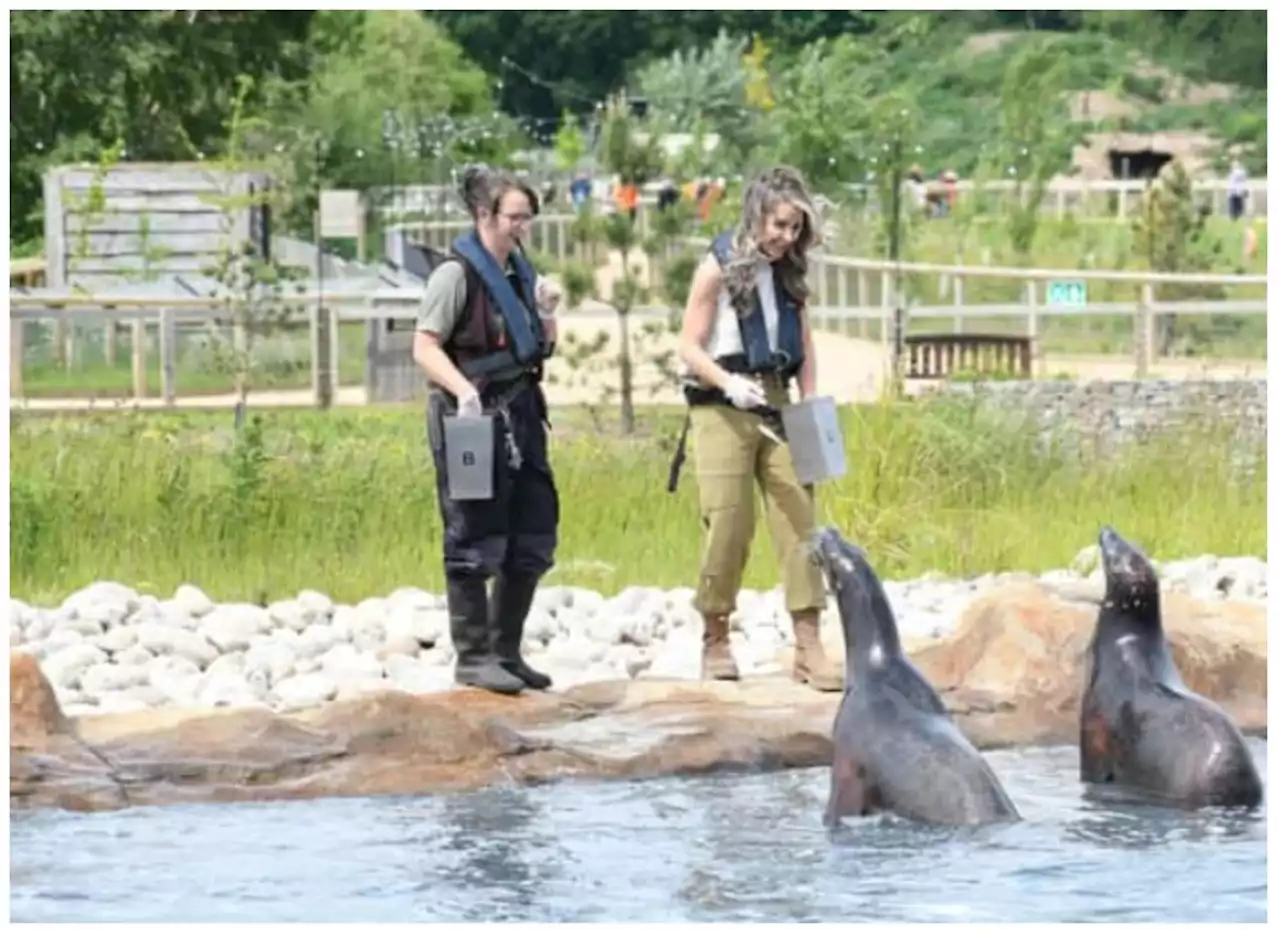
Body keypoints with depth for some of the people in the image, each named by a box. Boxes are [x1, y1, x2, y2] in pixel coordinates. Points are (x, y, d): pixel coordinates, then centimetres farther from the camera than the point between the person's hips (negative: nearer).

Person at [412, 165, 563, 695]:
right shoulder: (457, 274, -9)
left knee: (533, 537, 9)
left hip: (520, 414, 8)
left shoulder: (519, 273, 14)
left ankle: (506, 651, 19)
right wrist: (463, 389, -29)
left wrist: (547, 314, 4)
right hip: (472, 417, -8)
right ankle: (473, 657, 1)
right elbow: (425, 348, -15)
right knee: (476, 541, -4)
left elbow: (540, 351, 23)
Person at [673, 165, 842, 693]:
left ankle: (808, 646, -6)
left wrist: (809, 408, 4)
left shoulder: (789, 274, 11)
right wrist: (728, 382, -21)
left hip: (775, 406, 5)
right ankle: (715, 640, 8)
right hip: (722, 408, -5)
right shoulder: (720, 267, -4)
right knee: (728, 521, -7)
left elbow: (804, 350, 16)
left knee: (798, 515, -4)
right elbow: (690, 346, -5)